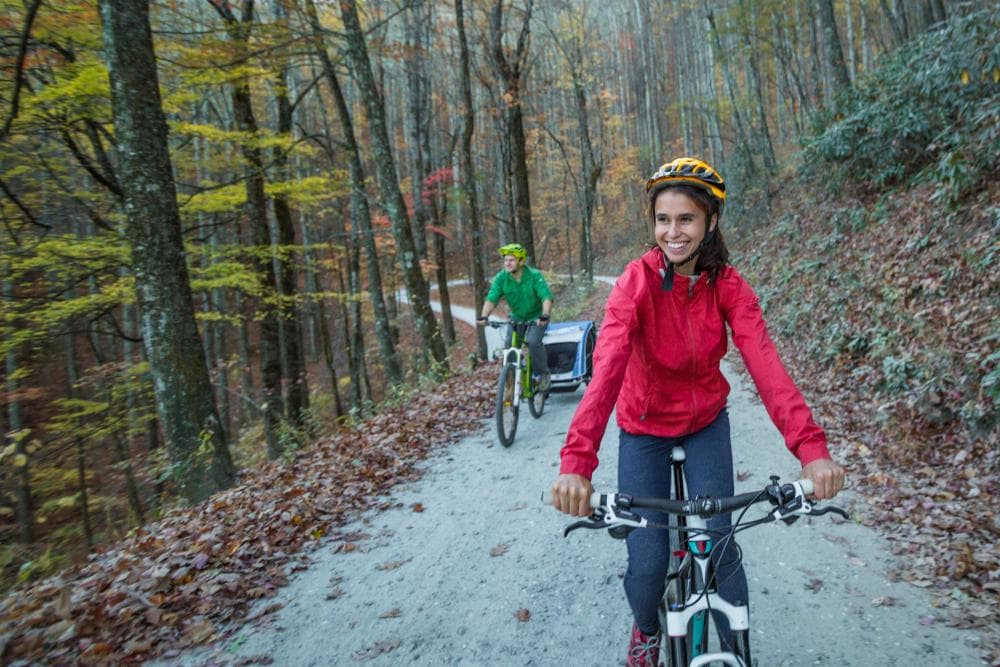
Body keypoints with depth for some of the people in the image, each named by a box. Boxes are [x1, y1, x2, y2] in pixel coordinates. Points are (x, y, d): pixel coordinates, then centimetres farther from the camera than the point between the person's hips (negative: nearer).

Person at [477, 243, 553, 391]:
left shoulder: (534, 275, -23)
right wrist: (484, 316, -40)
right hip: (517, 316, 4)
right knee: (509, 344, -12)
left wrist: (545, 316, -47)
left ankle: (543, 374, -4)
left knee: (533, 341, -25)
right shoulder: (501, 278, -15)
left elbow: (546, 297, -31)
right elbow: (491, 298, -23)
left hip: (536, 316, -4)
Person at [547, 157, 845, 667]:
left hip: (706, 425, 2)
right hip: (644, 429, -2)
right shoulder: (637, 280, -22)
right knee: (648, 561, -4)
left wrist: (811, 447, -39)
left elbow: (765, 364, -25)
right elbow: (606, 368, -35)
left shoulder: (727, 285, -14)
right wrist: (576, 461, -47)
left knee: (719, 544, -5)